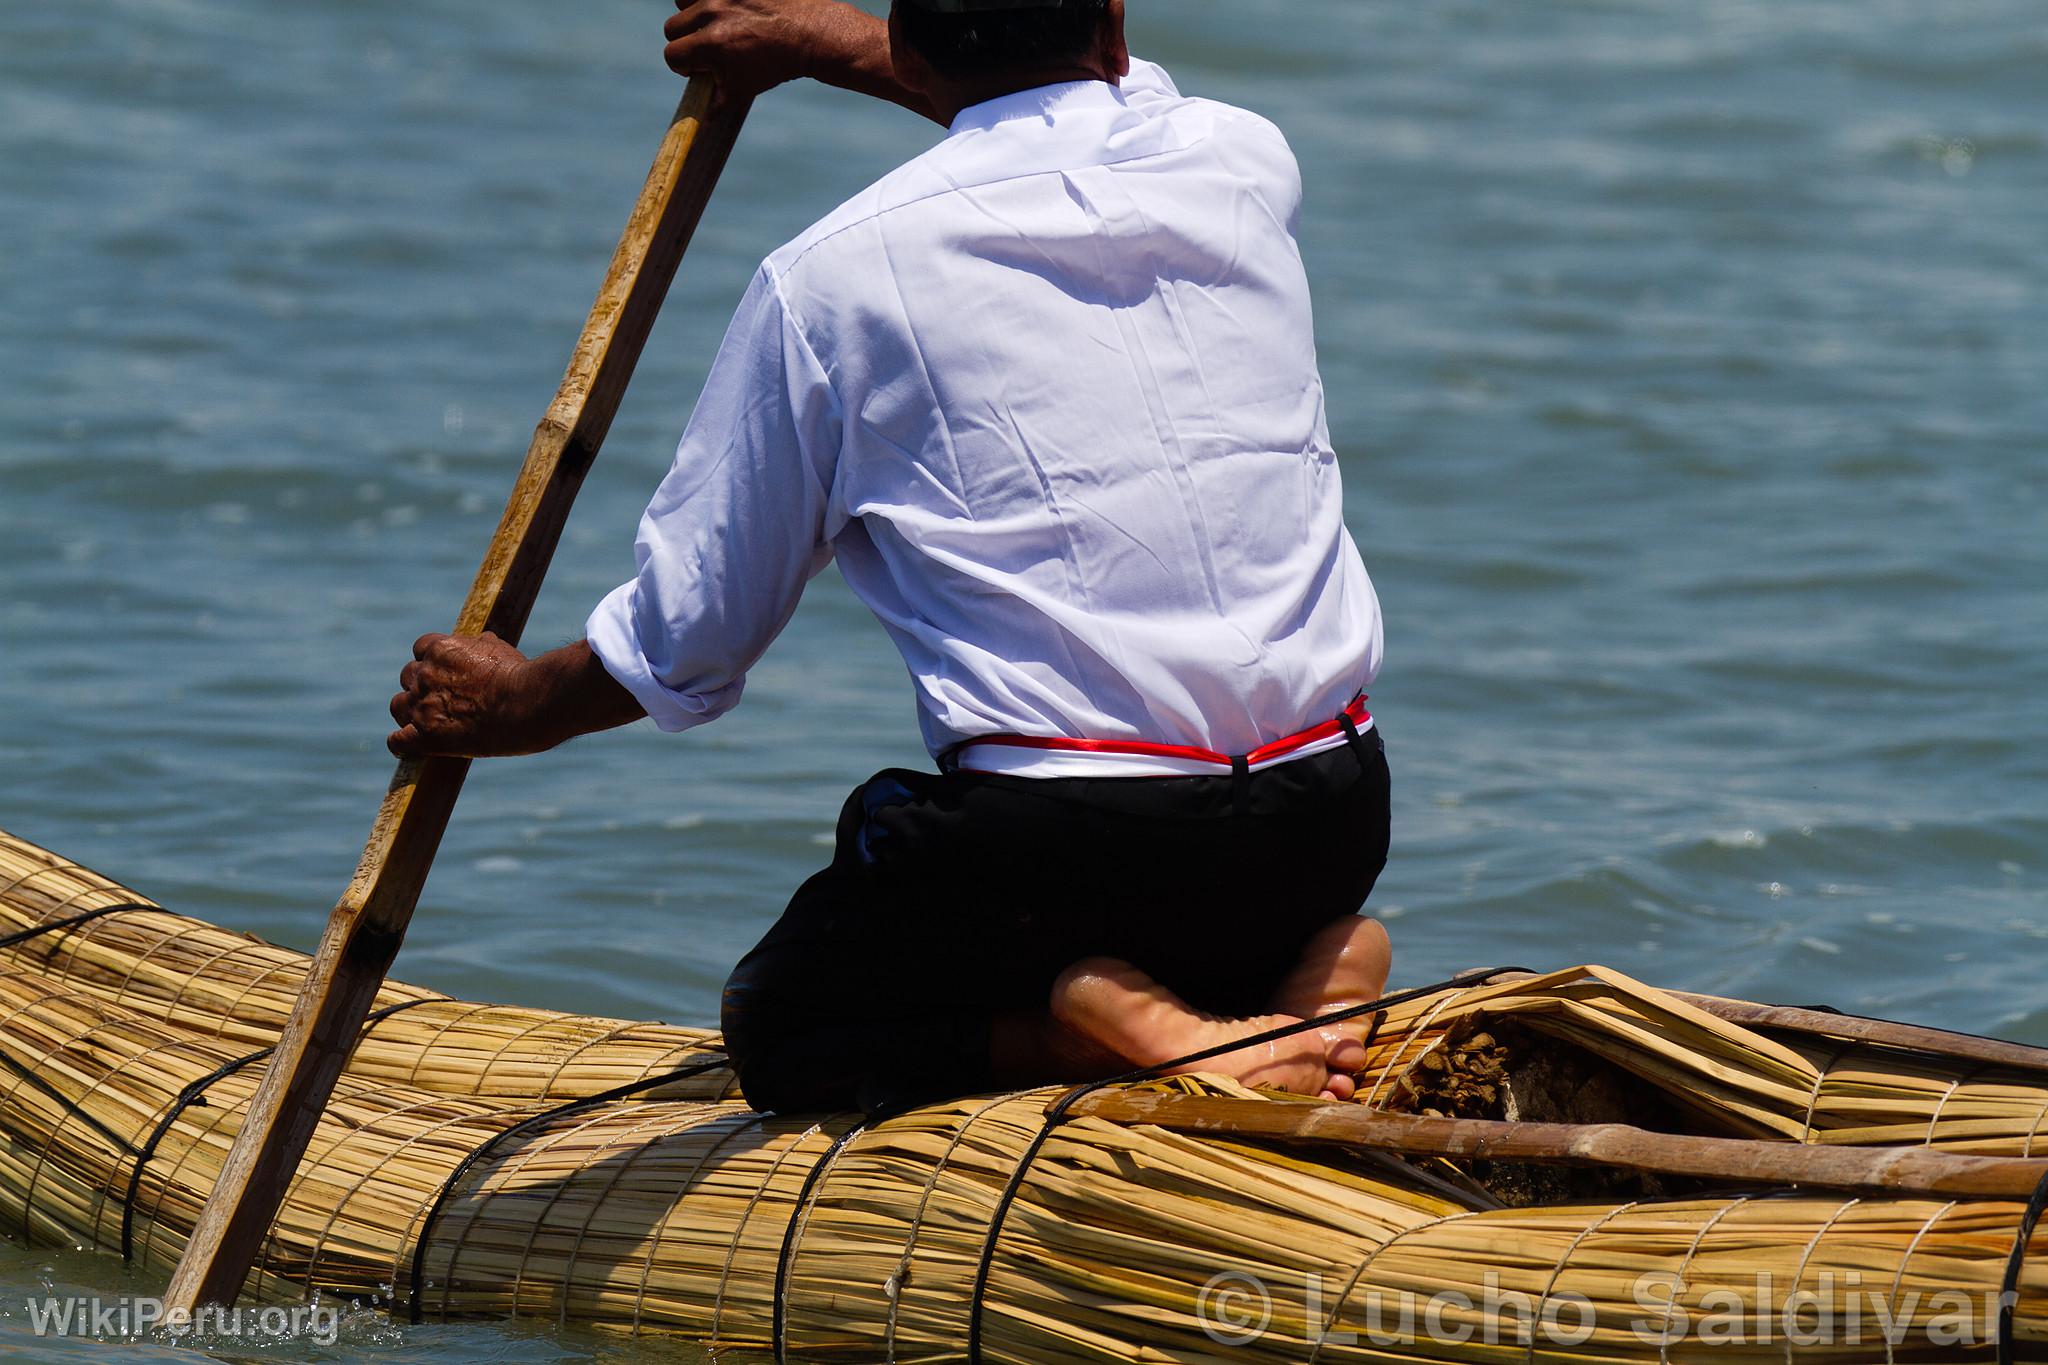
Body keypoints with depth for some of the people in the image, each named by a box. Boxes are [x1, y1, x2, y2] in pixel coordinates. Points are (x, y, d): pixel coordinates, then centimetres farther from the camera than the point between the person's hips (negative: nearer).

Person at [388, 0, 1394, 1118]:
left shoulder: (834, 277, -3)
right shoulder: (1243, 160, 8)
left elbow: (683, 647, 6)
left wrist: (514, 710, 26)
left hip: (1055, 845, -4)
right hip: (1331, 829, 4)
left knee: (773, 1029, 21)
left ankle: (1109, 1022, -7)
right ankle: (1311, 961, 1)